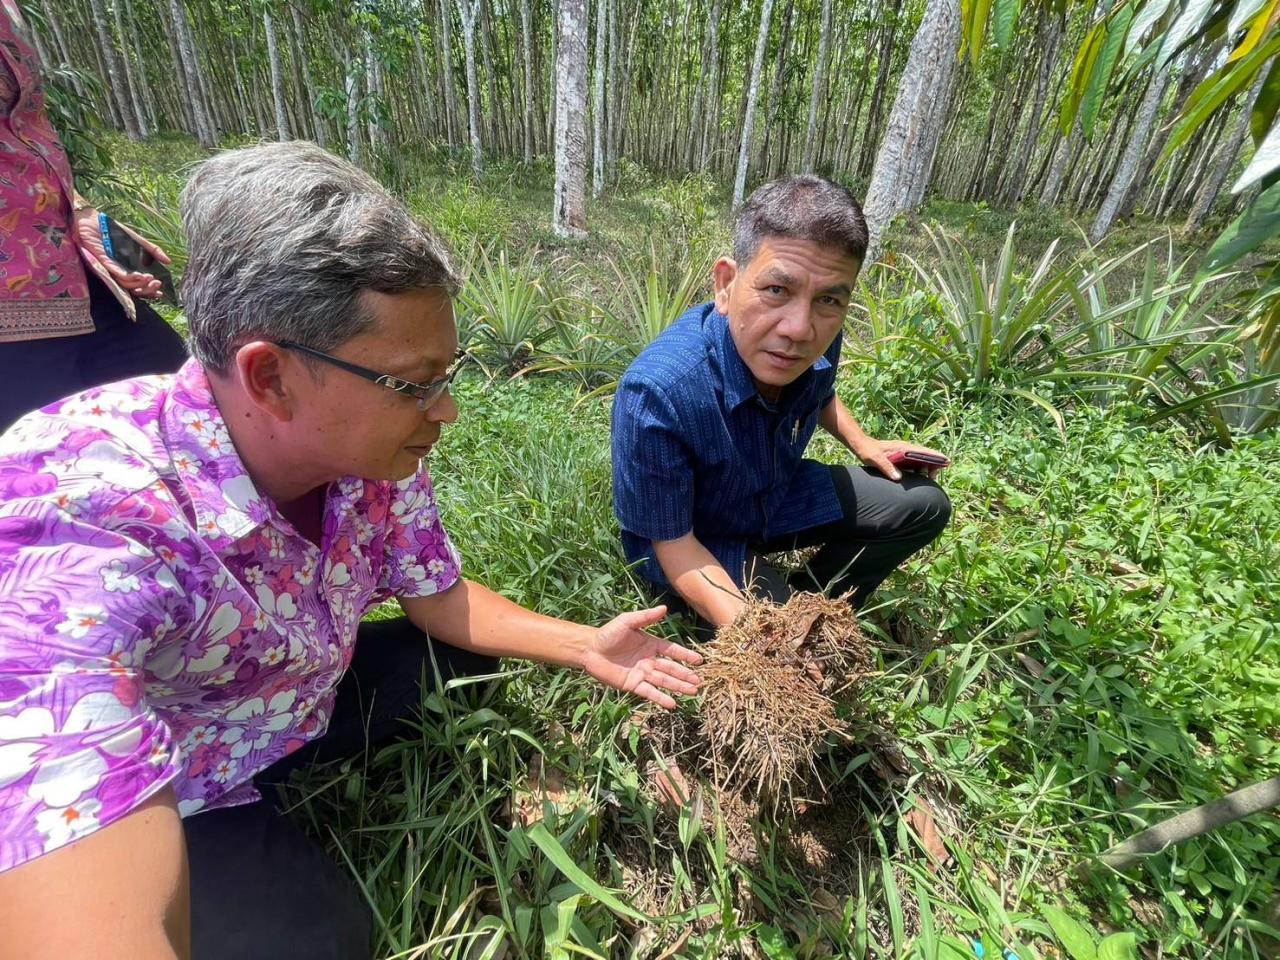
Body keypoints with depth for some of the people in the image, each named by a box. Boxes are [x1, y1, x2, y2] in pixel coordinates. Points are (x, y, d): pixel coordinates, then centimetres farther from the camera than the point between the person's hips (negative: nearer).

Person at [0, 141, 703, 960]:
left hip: (300, 702, 6)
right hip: (147, 801, -5)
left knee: (466, 657, 3)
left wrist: (585, 645, -15)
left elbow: (437, 595, -5)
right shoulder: (71, 527, -38)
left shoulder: (375, 452, -18)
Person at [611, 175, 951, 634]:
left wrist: (861, 443, 0)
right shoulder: (656, 393, -39)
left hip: (781, 495, 7)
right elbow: (673, 543, -27)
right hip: (698, 541, -6)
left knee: (925, 506, 8)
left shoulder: (814, 344, -18)